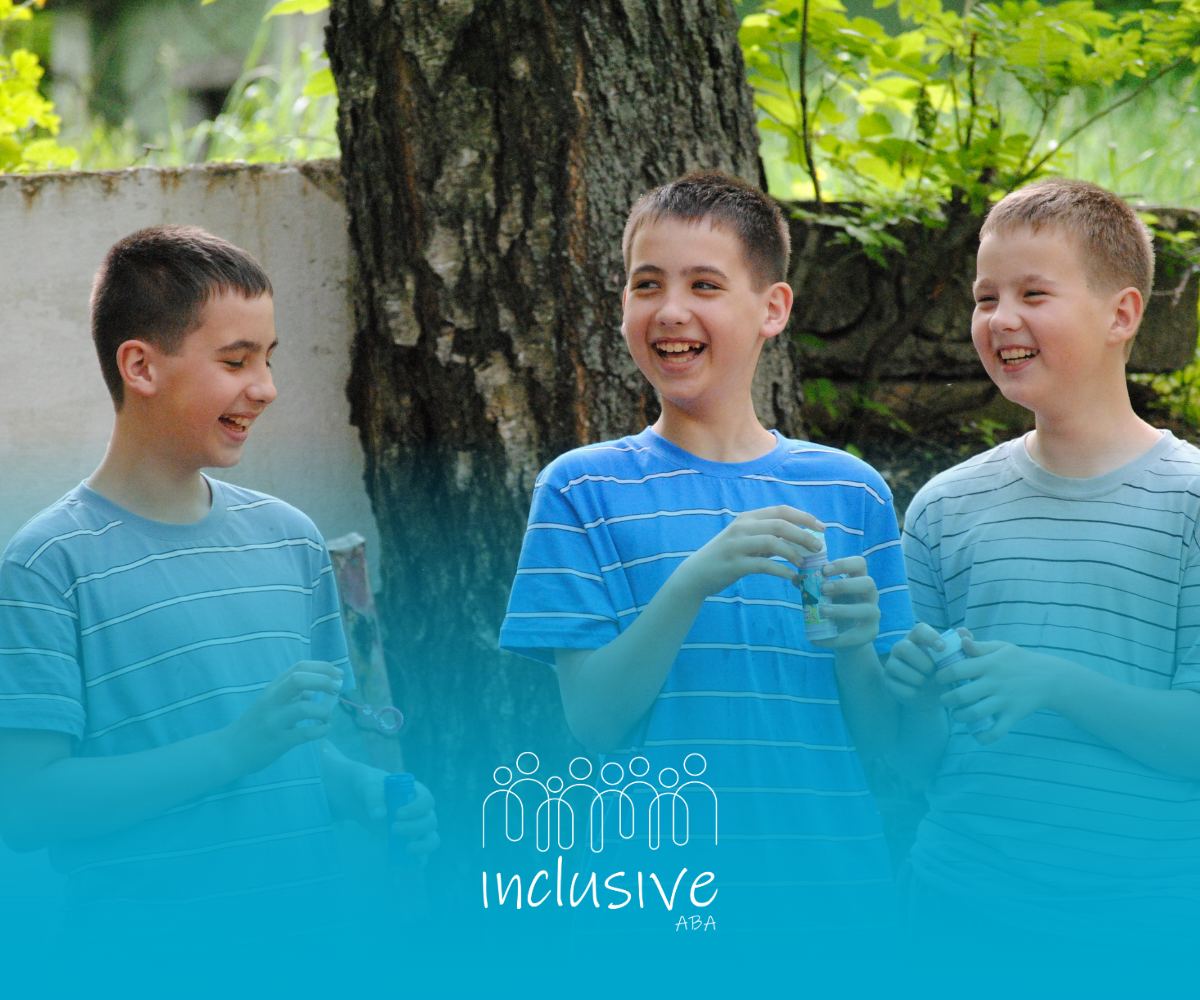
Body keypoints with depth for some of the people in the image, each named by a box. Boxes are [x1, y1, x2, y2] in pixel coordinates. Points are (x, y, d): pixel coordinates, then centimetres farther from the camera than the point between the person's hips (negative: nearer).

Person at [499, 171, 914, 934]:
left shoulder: (851, 492, 6)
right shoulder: (585, 490, 1)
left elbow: (884, 742, 5)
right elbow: (595, 721, -8)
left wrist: (854, 643, -15)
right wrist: (695, 580, -21)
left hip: (832, 897, 2)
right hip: (654, 899, -2)